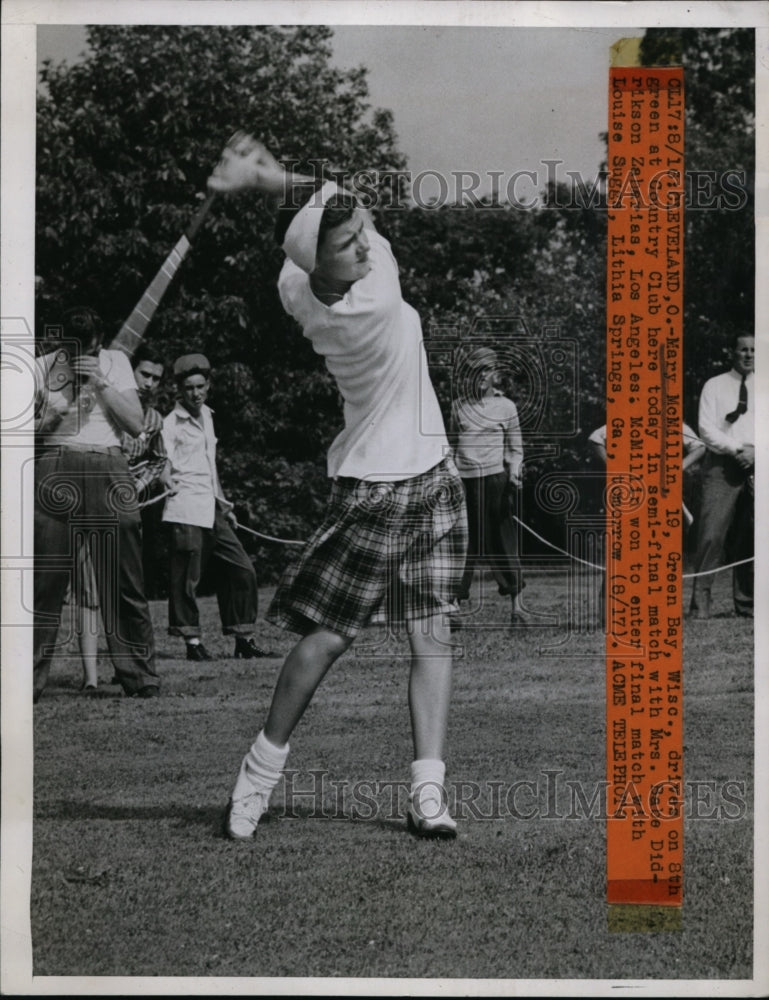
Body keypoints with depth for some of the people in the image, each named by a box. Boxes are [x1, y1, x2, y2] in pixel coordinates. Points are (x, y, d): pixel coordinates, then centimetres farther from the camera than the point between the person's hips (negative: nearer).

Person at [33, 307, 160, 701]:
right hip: (55, 472, -1)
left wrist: (101, 383, -5)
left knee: (123, 580, -2)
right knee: (44, 580, -7)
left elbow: (135, 423, 4)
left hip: (108, 472, 1)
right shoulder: (43, 367, 9)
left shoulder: (115, 362, 12)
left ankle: (140, 675, 3)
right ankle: (29, 678, -6)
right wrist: (50, 419, -10)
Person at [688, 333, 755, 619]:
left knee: (750, 540, 3)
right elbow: (706, 429, -2)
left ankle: (747, 605, 7)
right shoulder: (715, 386, 6)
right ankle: (700, 602, -12)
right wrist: (737, 449, -13)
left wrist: (756, 451, -9)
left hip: (756, 467, 3)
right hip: (722, 466, -3)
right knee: (712, 534, -12)